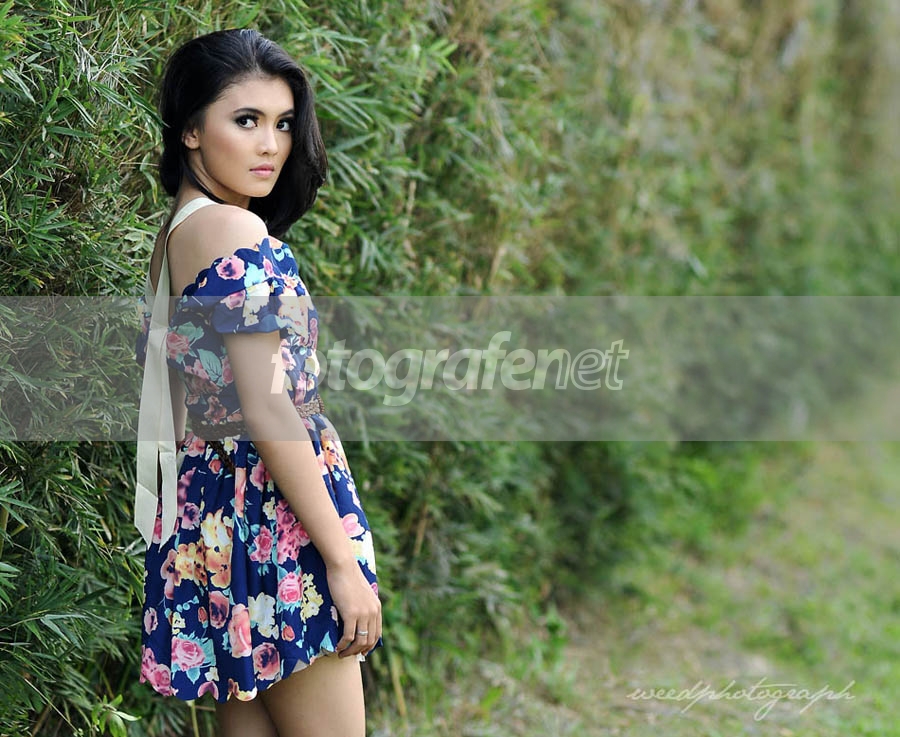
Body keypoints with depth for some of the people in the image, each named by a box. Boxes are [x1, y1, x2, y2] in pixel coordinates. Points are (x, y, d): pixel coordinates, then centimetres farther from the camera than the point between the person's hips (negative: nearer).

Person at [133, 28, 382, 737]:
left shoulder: (172, 237, 14)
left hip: (207, 513, 10)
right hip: (275, 519, -10)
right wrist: (344, 561, -17)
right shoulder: (240, 235, -15)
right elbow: (268, 413, -19)